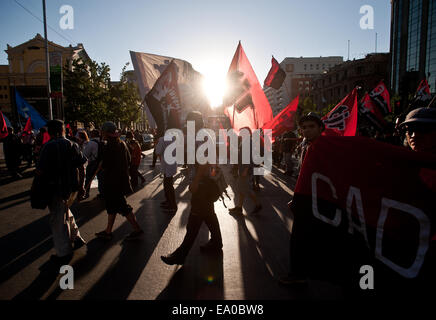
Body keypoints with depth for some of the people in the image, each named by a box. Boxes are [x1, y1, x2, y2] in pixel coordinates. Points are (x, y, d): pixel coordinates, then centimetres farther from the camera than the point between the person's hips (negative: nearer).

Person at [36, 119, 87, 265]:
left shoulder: (49, 147, -15)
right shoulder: (73, 145, 2)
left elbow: (40, 171, -20)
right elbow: (82, 166, 4)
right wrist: (81, 182, 13)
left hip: (56, 189, -6)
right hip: (72, 187, 6)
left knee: (58, 221, 7)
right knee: (66, 212, 28)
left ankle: (64, 254, 17)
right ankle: (76, 238, 33)